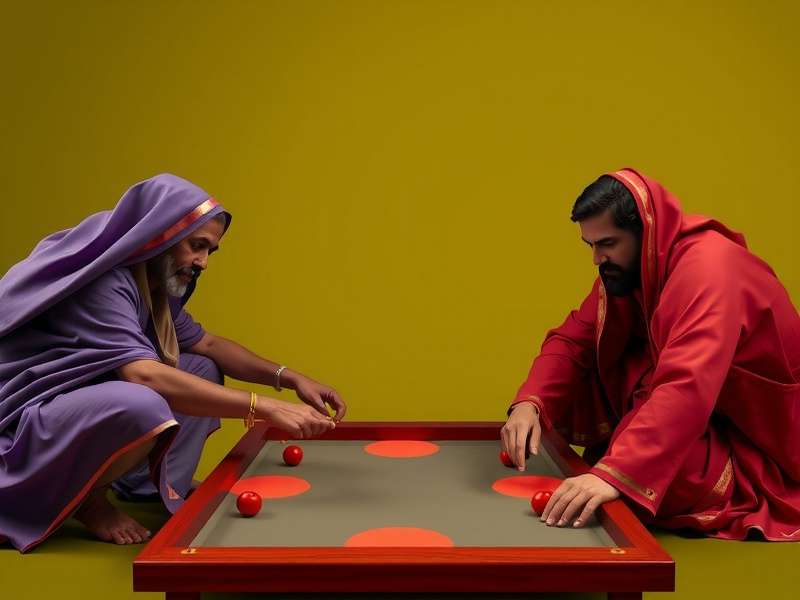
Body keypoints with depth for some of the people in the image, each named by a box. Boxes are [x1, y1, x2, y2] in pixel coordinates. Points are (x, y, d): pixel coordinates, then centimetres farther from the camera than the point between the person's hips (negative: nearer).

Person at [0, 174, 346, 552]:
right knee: (142, 405, -37)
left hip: (88, 404, 10)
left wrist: (289, 378, -2)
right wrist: (265, 408, -39)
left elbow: (208, 345, 13)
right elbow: (145, 376, -37)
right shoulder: (100, 280, -25)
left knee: (205, 371, 8)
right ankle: (85, 499, -8)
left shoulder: (156, 285, 4)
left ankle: (150, 486, 5)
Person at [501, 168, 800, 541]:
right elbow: (573, 340, -3)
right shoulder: (627, 268, -4)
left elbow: (688, 389, -41)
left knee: (652, 469, -33)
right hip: (695, 422, 7)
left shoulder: (708, 267, -29)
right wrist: (530, 403, -22)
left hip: (756, 455, -7)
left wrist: (614, 473, -50)